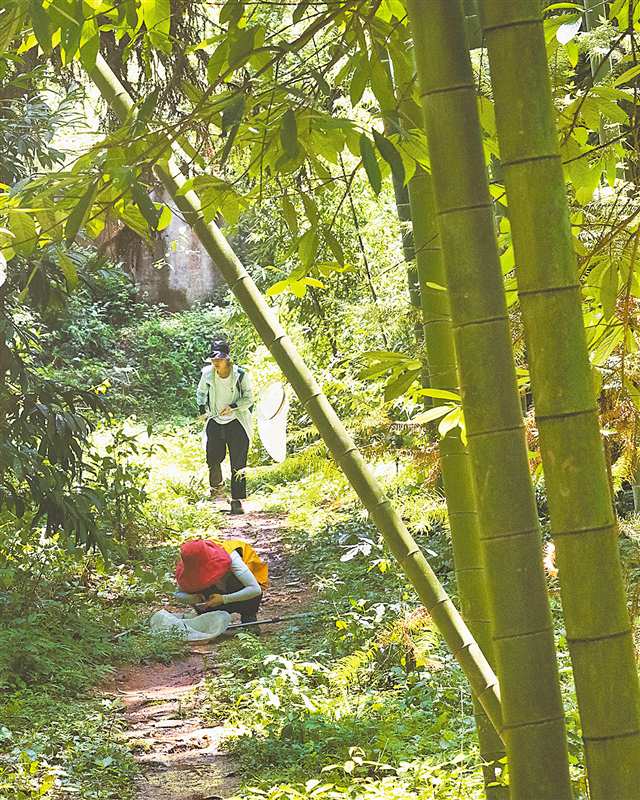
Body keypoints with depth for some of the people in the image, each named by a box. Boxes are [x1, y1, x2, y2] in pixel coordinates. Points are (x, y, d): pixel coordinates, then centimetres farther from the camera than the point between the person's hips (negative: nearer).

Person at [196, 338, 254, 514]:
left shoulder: (241, 375, -11)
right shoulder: (207, 373, -2)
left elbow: (248, 399, -7)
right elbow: (201, 392, 15)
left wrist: (233, 406, -22)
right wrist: (202, 406, -2)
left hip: (236, 422, -3)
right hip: (215, 421, 3)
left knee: (238, 465, -6)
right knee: (213, 459, 6)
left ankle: (237, 500, -1)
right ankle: (216, 487, 36)